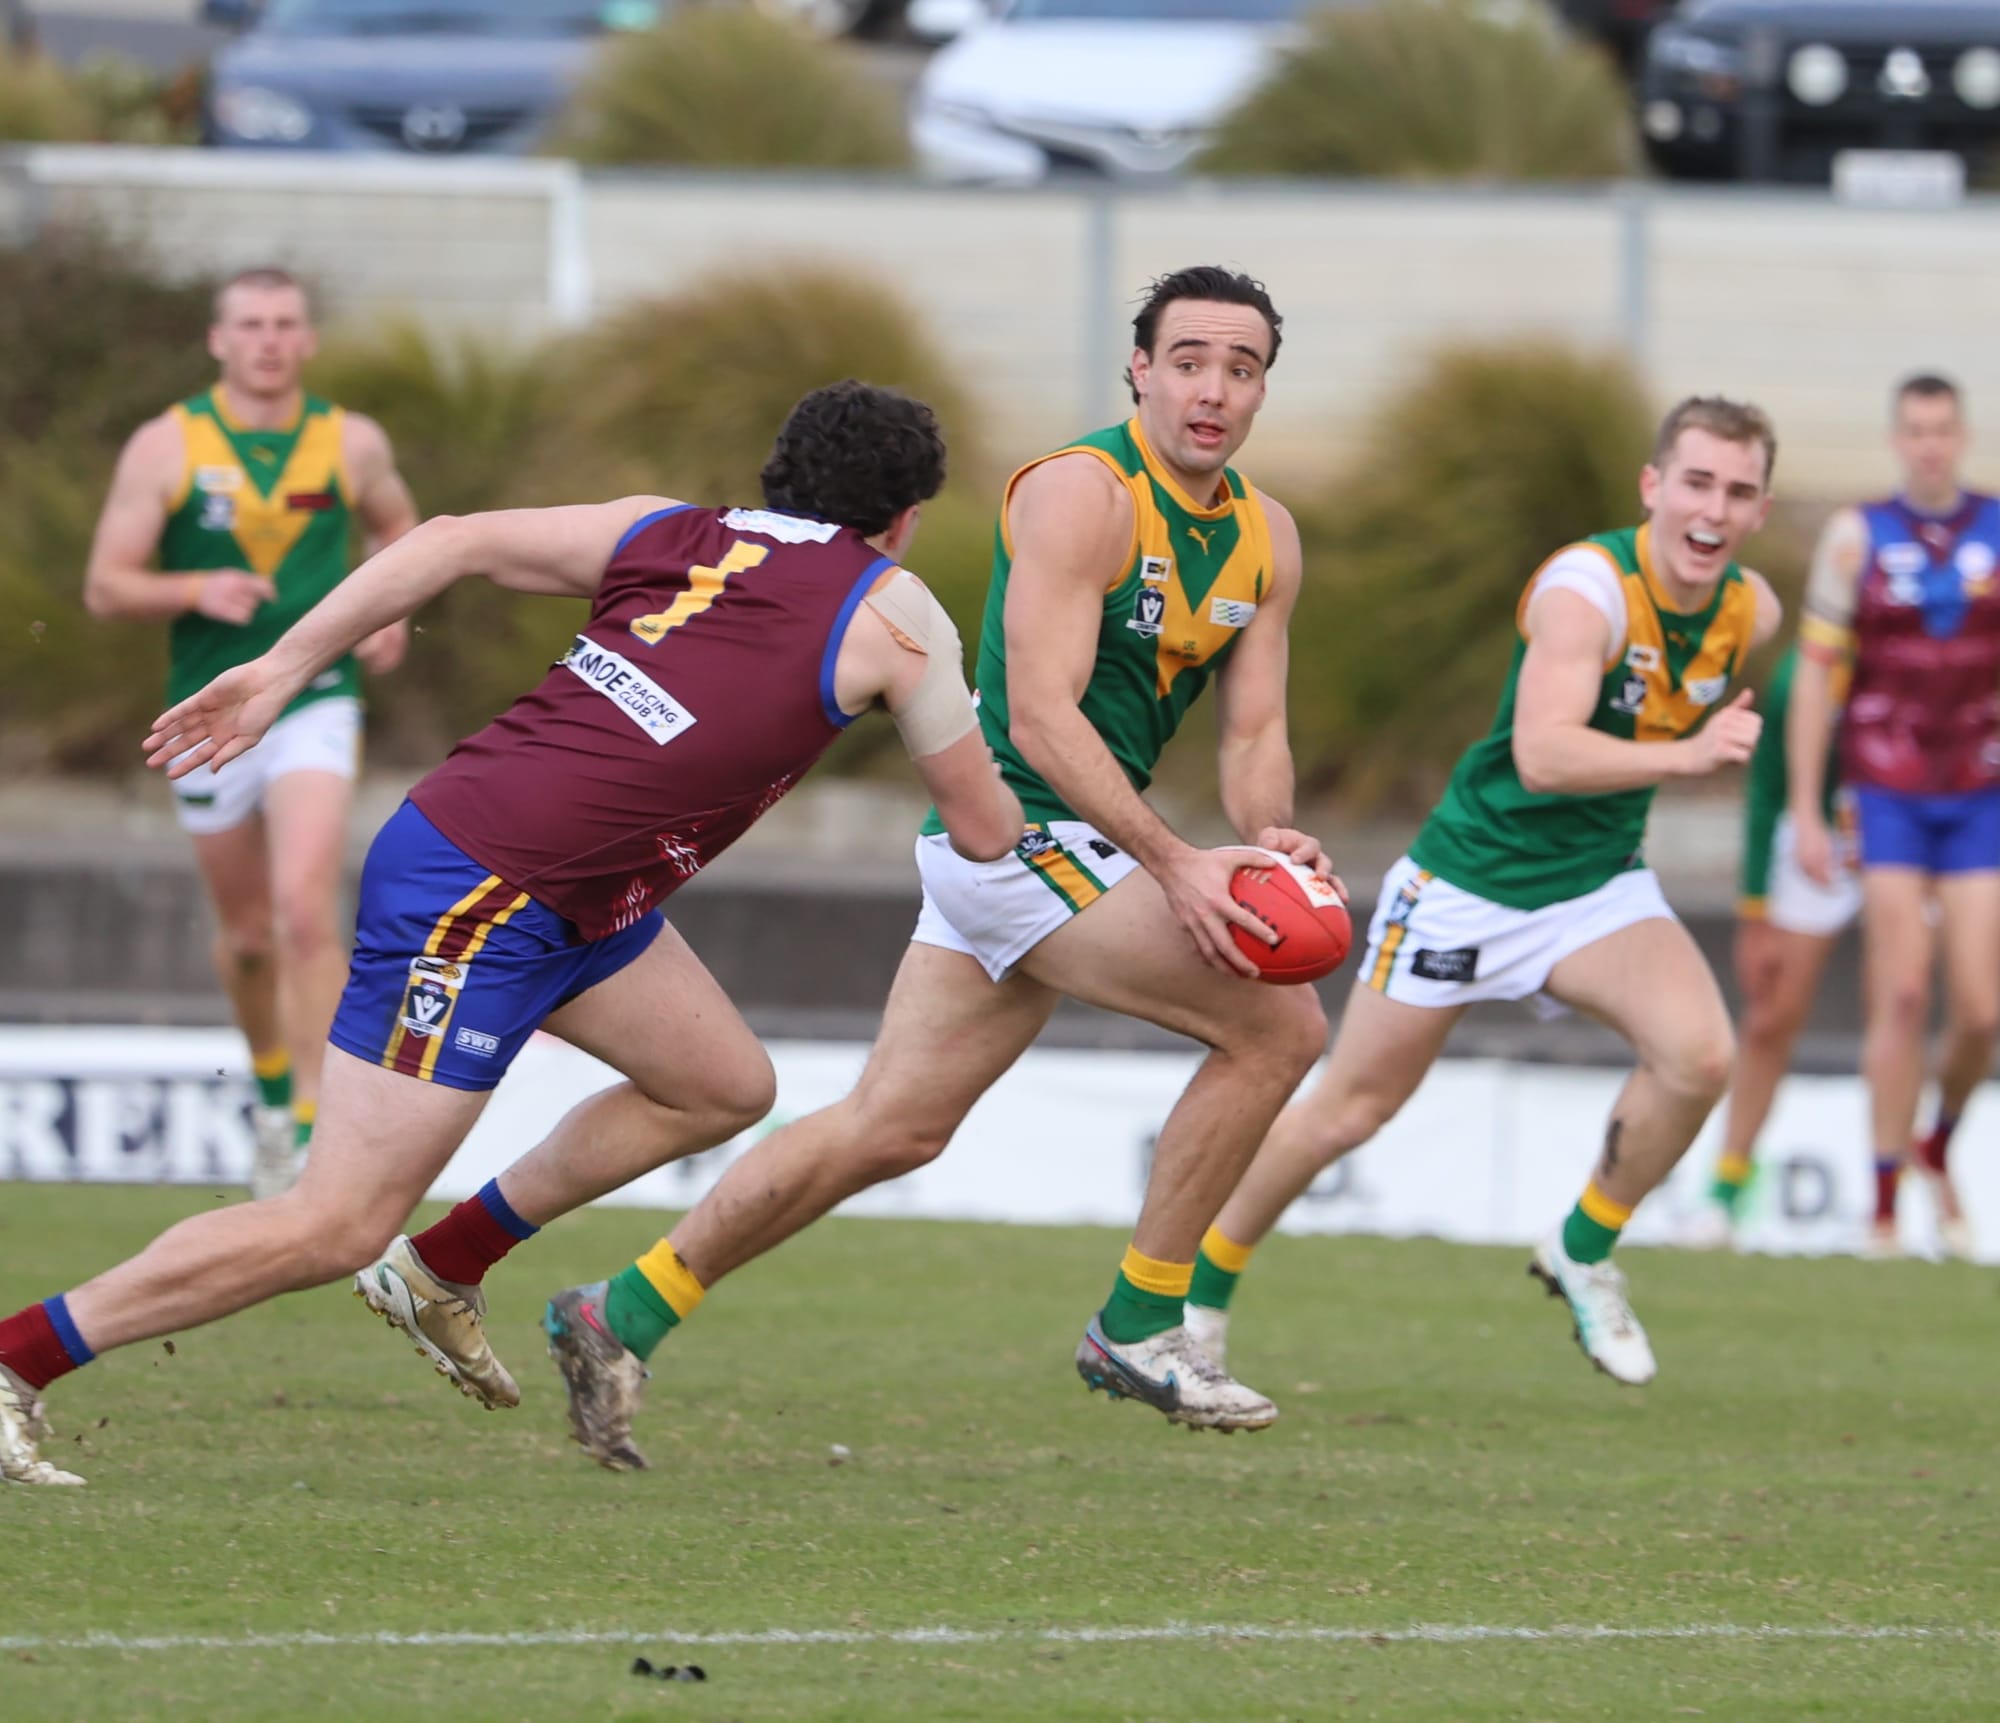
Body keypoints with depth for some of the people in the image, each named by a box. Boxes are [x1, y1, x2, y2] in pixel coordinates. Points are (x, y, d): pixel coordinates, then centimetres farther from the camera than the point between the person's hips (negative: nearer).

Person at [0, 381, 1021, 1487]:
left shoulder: (671, 533, 12)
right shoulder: (893, 614, -5)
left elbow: (453, 542, 6)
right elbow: (983, 834, 4)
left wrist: (284, 669, 9)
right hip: (473, 900, -9)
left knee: (725, 1089, 21)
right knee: (335, 1230, -6)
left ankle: (439, 1271, 28)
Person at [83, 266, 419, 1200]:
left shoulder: (352, 443, 1)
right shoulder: (167, 448, -4)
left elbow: (396, 526, 22)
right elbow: (106, 586, -4)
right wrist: (199, 589, -21)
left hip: (315, 706, -1)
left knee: (306, 913, -19)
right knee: (247, 935, 12)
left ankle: (319, 1125, -17)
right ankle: (273, 1086, 40)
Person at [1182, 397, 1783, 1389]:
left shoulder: (1749, 611, -5)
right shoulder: (1586, 588, -26)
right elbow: (1543, 754, -40)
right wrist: (1688, 754, -49)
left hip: (1598, 886, 5)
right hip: (1473, 876, -5)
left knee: (1698, 1055, -22)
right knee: (1351, 1109, 5)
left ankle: (1584, 1253, 1)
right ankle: (1198, 1290, 26)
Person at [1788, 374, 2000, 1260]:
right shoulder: (1857, 538, 2)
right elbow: (1815, 673, 3)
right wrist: (1805, 812, -1)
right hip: (1887, 796, -1)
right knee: (1901, 995, -11)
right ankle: (1885, 1204, -4)